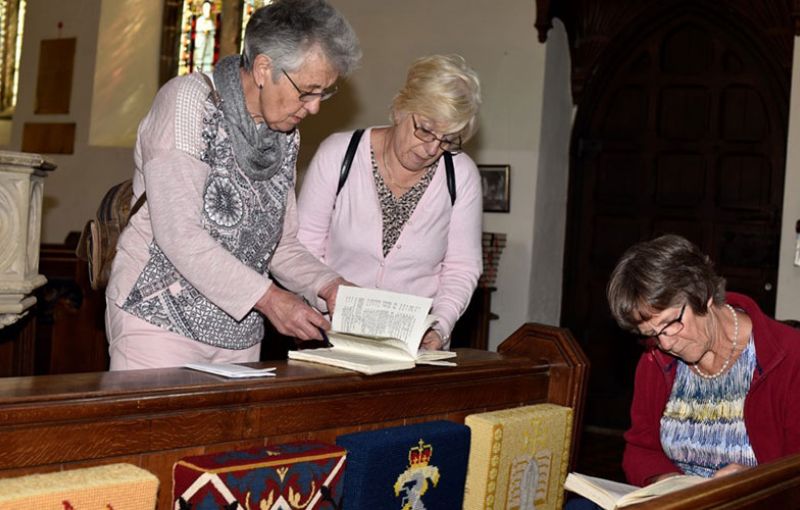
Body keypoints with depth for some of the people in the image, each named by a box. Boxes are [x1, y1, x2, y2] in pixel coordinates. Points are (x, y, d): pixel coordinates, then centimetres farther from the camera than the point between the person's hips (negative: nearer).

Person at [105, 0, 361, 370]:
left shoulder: (285, 135, 8)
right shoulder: (188, 100, -13)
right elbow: (178, 233, -21)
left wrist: (326, 285, -6)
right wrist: (267, 297, -22)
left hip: (238, 335, 6)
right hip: (161, 322, -6)